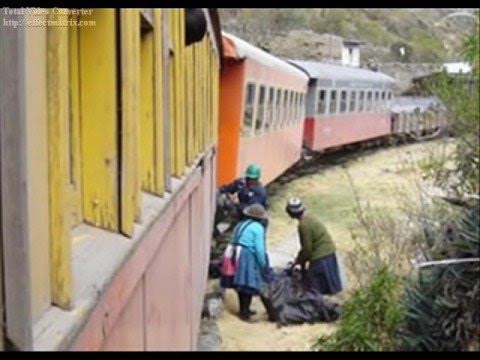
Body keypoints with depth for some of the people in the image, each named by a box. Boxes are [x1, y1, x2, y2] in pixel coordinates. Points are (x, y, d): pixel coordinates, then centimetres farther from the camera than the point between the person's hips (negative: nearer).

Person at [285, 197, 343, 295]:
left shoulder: (304, 225, -22)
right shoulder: (309, 217, 8)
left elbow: (307, 248, -17)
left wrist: (301, 261, 0)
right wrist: (300, 257, 18)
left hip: (320, 257, -10)